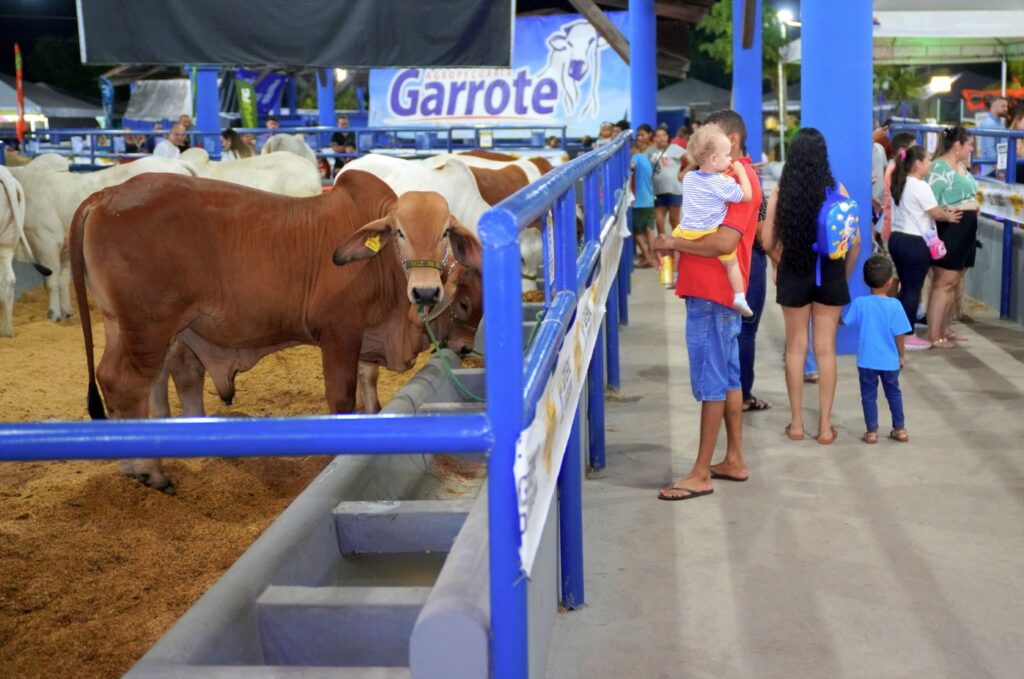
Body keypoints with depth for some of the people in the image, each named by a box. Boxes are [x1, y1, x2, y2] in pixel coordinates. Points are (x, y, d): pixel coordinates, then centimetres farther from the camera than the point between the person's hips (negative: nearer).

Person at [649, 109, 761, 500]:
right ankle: (734, 460, 24)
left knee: (711, 384, -6)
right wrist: (676, 246, 1)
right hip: (714, 291, 10)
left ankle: (700, 475, -2)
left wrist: (675, 243, -14)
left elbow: (724, 241, -25)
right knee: (728, 379, 15)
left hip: (713, 294, -10)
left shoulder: (740, 180, -15)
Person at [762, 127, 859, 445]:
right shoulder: (837, 190, -6)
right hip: (829, 275, 0)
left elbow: (768, 243, -6)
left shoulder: (781, 192, -8)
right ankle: (825, 425, 13)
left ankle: (796, 423, 17)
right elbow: (855, 241, -4)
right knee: (825, 349, 8)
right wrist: (844, 275, 10)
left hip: (794, 275, 0)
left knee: (796, 348, 12)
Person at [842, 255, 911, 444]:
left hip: (866, 361, -1)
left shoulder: (859, 304, -11)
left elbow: (842, 320, 2)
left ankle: (871, 431, 12)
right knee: (893, 393, 19)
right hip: (890, 361, 1)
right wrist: (901, 355, 6)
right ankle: (900, 429, 27)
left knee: (869, 395, 10)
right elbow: (899, 335, -8)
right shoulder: (894, 305, -12)